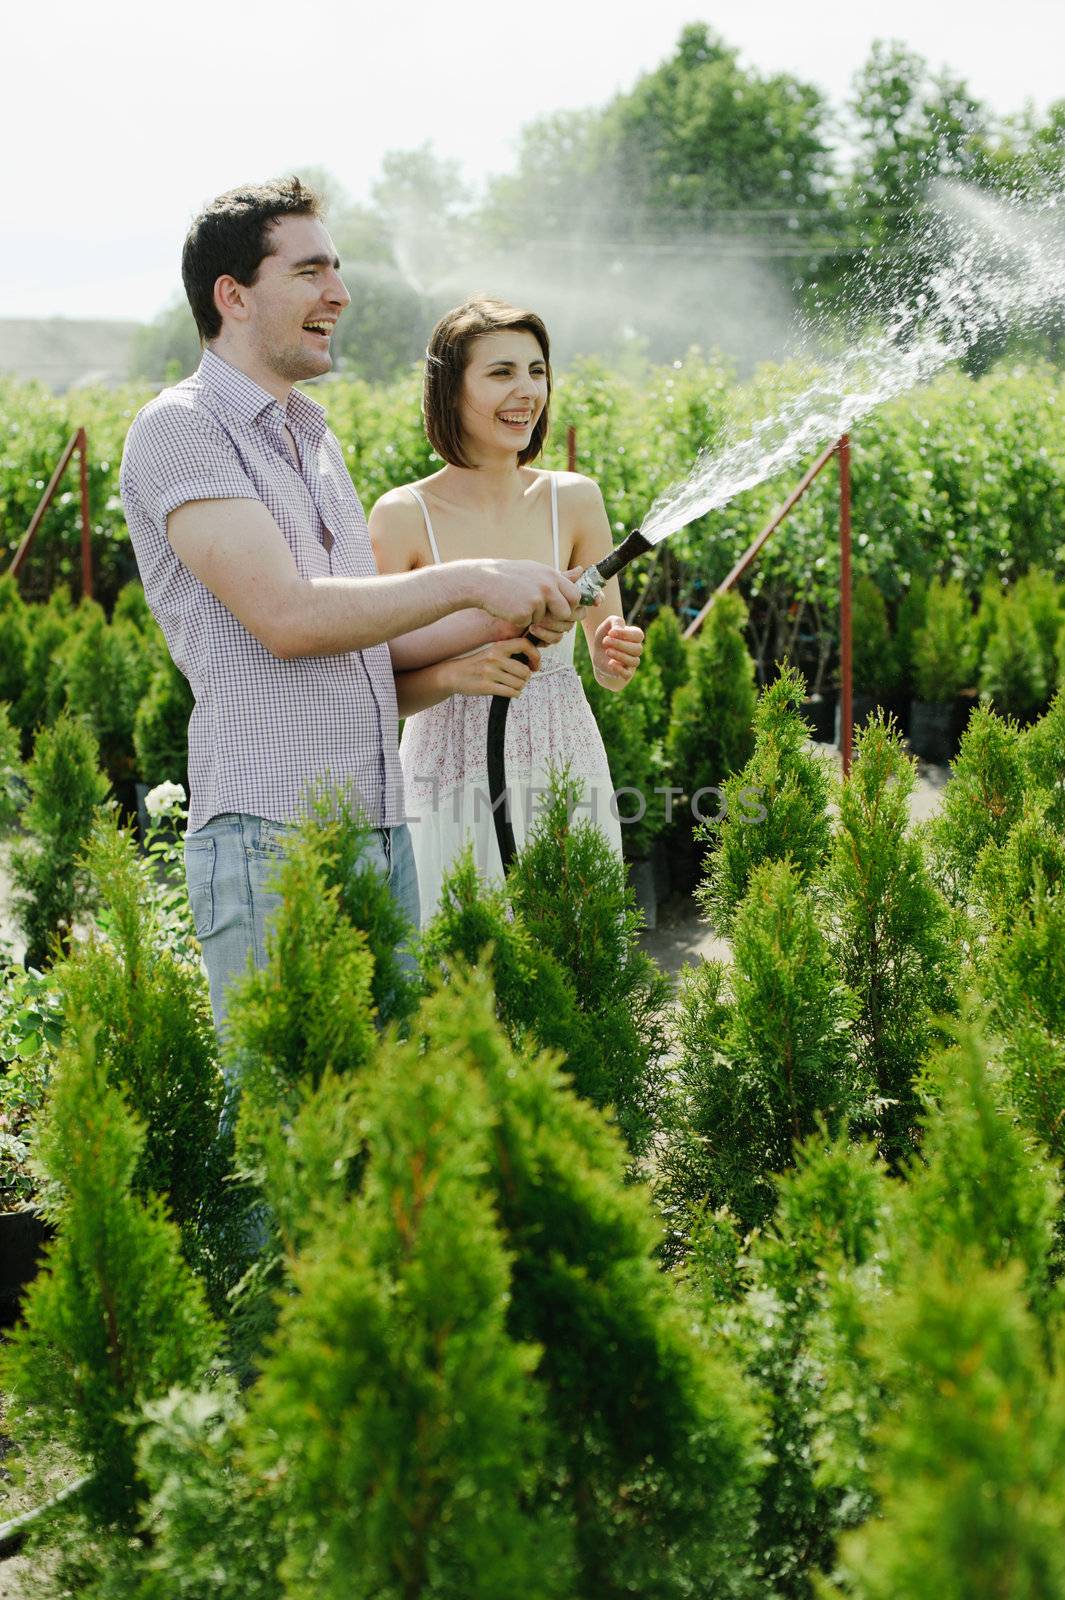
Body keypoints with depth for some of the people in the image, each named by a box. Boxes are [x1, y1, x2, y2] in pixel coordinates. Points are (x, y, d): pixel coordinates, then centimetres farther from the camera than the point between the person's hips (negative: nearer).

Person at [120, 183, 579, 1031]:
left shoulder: (316, 439, 21)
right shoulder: (179, 429, -6)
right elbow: (287, 618, -17)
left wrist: (495, 623, 6)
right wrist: (470, 580, -12)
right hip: (271, 837, -8)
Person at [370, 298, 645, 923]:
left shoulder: (575, 500, 2)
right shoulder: (403, 515, -6)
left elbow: (608, 672, 9)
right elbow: (380, 690, -5)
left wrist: (618, 655, -13)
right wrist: (453, 674, -23)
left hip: (565, 775, 2)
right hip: (452, 775, -2)